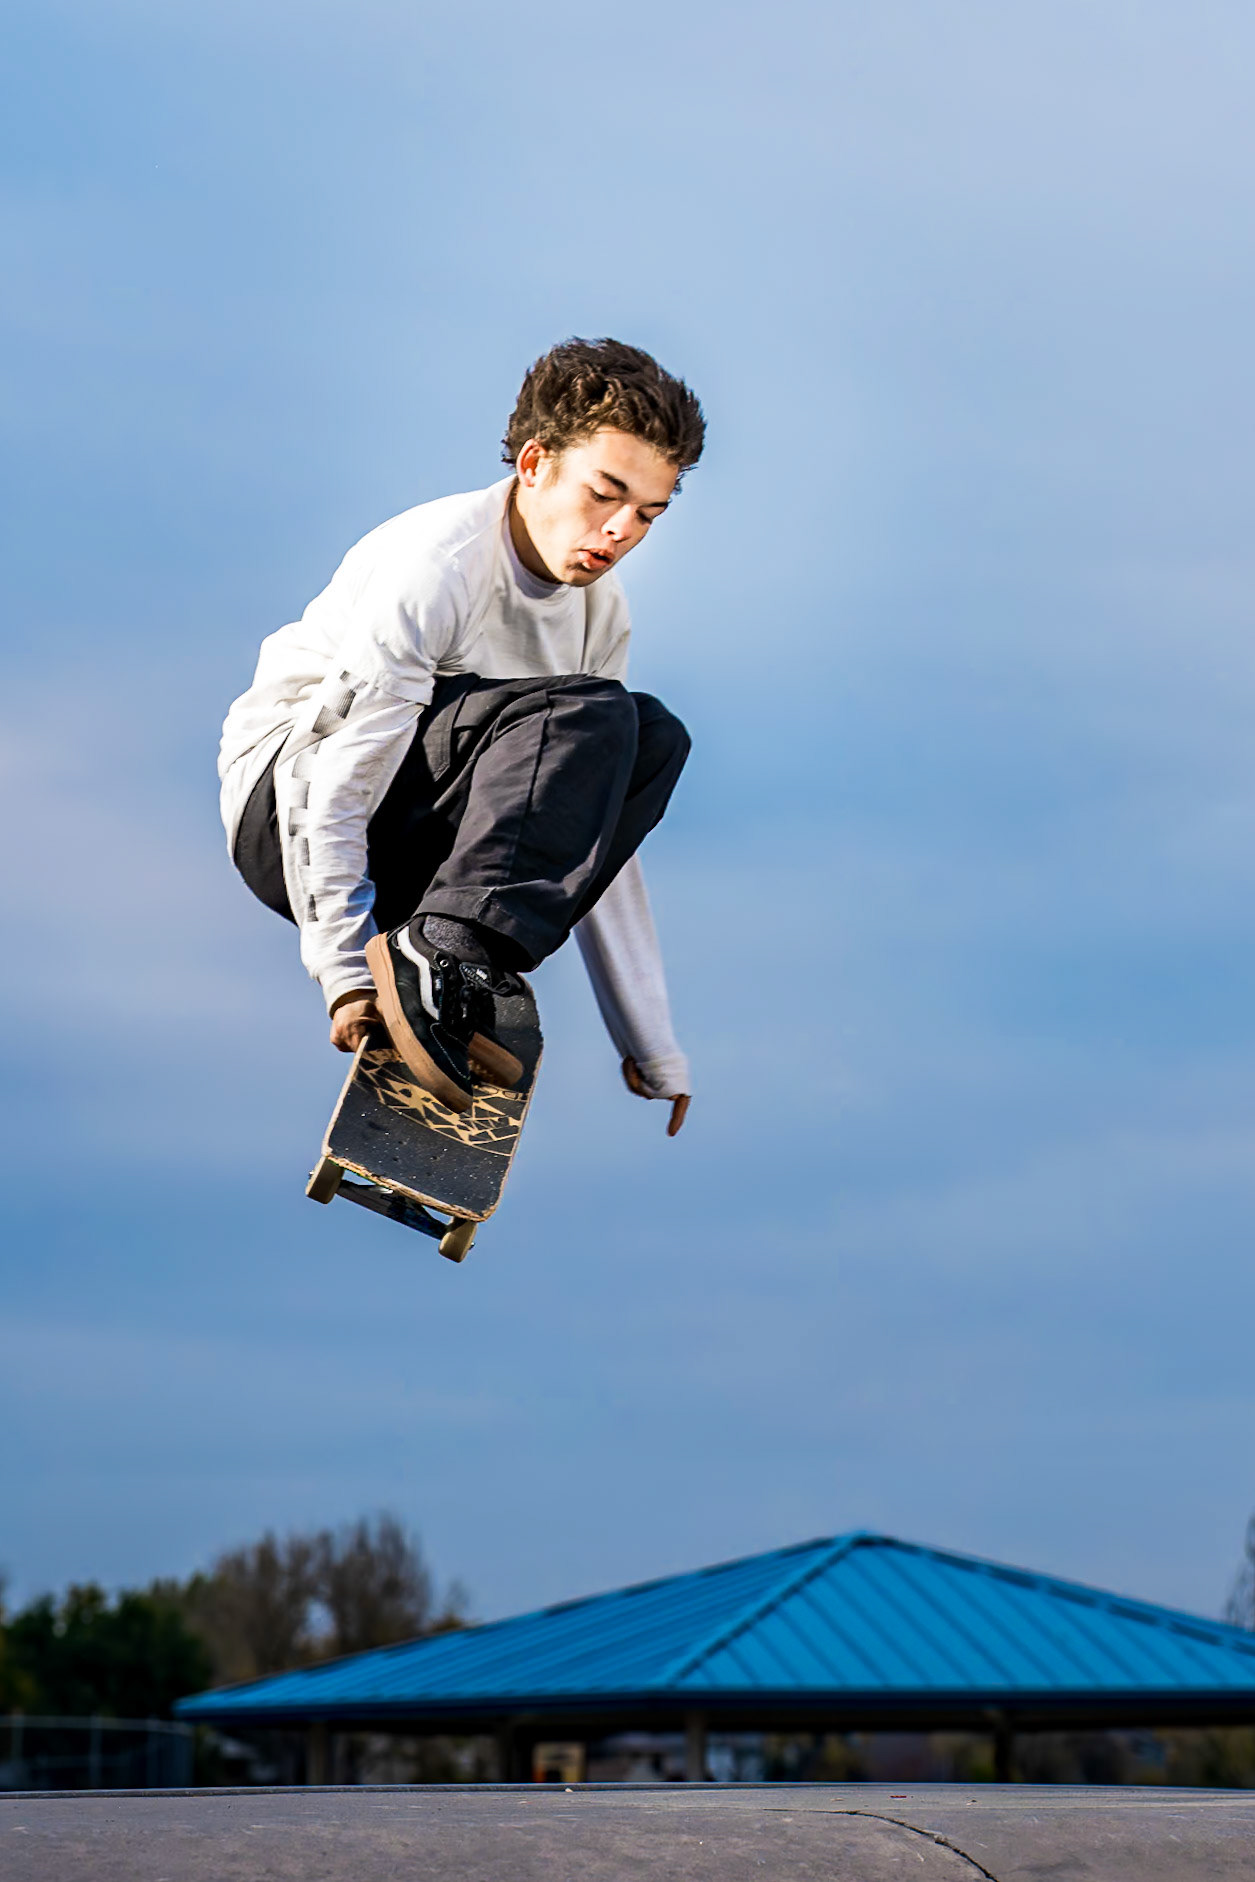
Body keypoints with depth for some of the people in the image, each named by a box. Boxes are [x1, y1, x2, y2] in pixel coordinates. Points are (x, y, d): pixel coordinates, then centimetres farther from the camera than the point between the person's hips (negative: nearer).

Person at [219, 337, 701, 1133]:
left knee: (655, 736, -9)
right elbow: (336, 794, -23)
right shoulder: (431, 567, -20)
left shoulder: (598, 606, 4)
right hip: (289, 802, -8)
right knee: (583, 716, -25)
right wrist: (347, 977, -28)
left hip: (409, 850, 8)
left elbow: (597, 831, 6)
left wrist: (652, 1050, 3)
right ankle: (439, 961, -36)